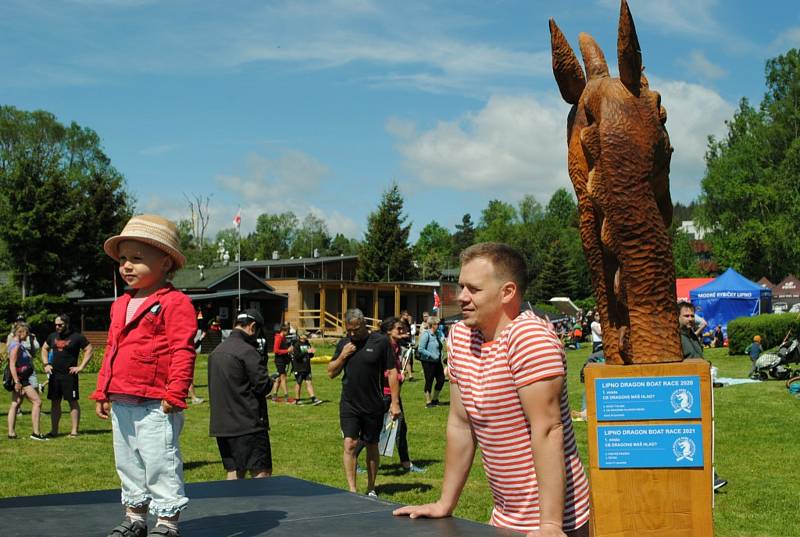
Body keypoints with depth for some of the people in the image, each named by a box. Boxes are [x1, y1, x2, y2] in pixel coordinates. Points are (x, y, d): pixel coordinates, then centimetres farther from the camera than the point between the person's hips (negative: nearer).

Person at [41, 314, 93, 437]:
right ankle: (54, 430, 15)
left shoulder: (77, 337, -5)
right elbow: (44, 349, 25)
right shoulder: (52, 336, 12)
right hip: (54, 375, 5)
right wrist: (46, 364, 11)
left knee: (73, 401, -3)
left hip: (69, 375, -5)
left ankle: (74, 431, -1)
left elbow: (89, 350, -4)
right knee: (55, 402, 8)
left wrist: (81, 367, -10)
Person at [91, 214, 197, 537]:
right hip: (121, 403, 8)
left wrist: (175, 394, -19)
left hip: (155, 404, -8)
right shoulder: (120, 305, 16)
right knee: (128, 463, 17)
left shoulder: (174, 303, -10)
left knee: (161, 463, -3)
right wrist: (103, 392, 18)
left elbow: (182, 351, -14)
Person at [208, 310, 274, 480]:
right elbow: (263, 385, -16)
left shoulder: (216, 351, 14)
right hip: (248, 424, -8)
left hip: (220, 425, 8)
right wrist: (270, 381, 6)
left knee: (234, 472, 13)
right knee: (261, 472, -6)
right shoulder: (247, 351, -14)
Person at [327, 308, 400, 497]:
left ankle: (371, 489, 22)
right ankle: (352, 490, -6)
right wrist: (342, 355, -8)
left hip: (373, 405, -2)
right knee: (349, 444, -9)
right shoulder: (343, 343, 6)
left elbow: (392, 372, -3)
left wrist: (395, 402, -7)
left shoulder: (380, 341, -5)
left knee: (372, 446, 10)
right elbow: (331, 373, 9)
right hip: (349, 404, 2)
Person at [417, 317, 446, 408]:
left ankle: (435, 399, 26)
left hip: (437, 361, 8)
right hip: (428, 362, -8)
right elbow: (420, 349, -19)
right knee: (429, 381, 0)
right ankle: (428, 402, 13)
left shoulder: (437, 334, 10)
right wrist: (431, 355, -21)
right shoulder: (426, 334, -14)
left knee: (441, 379, 8)